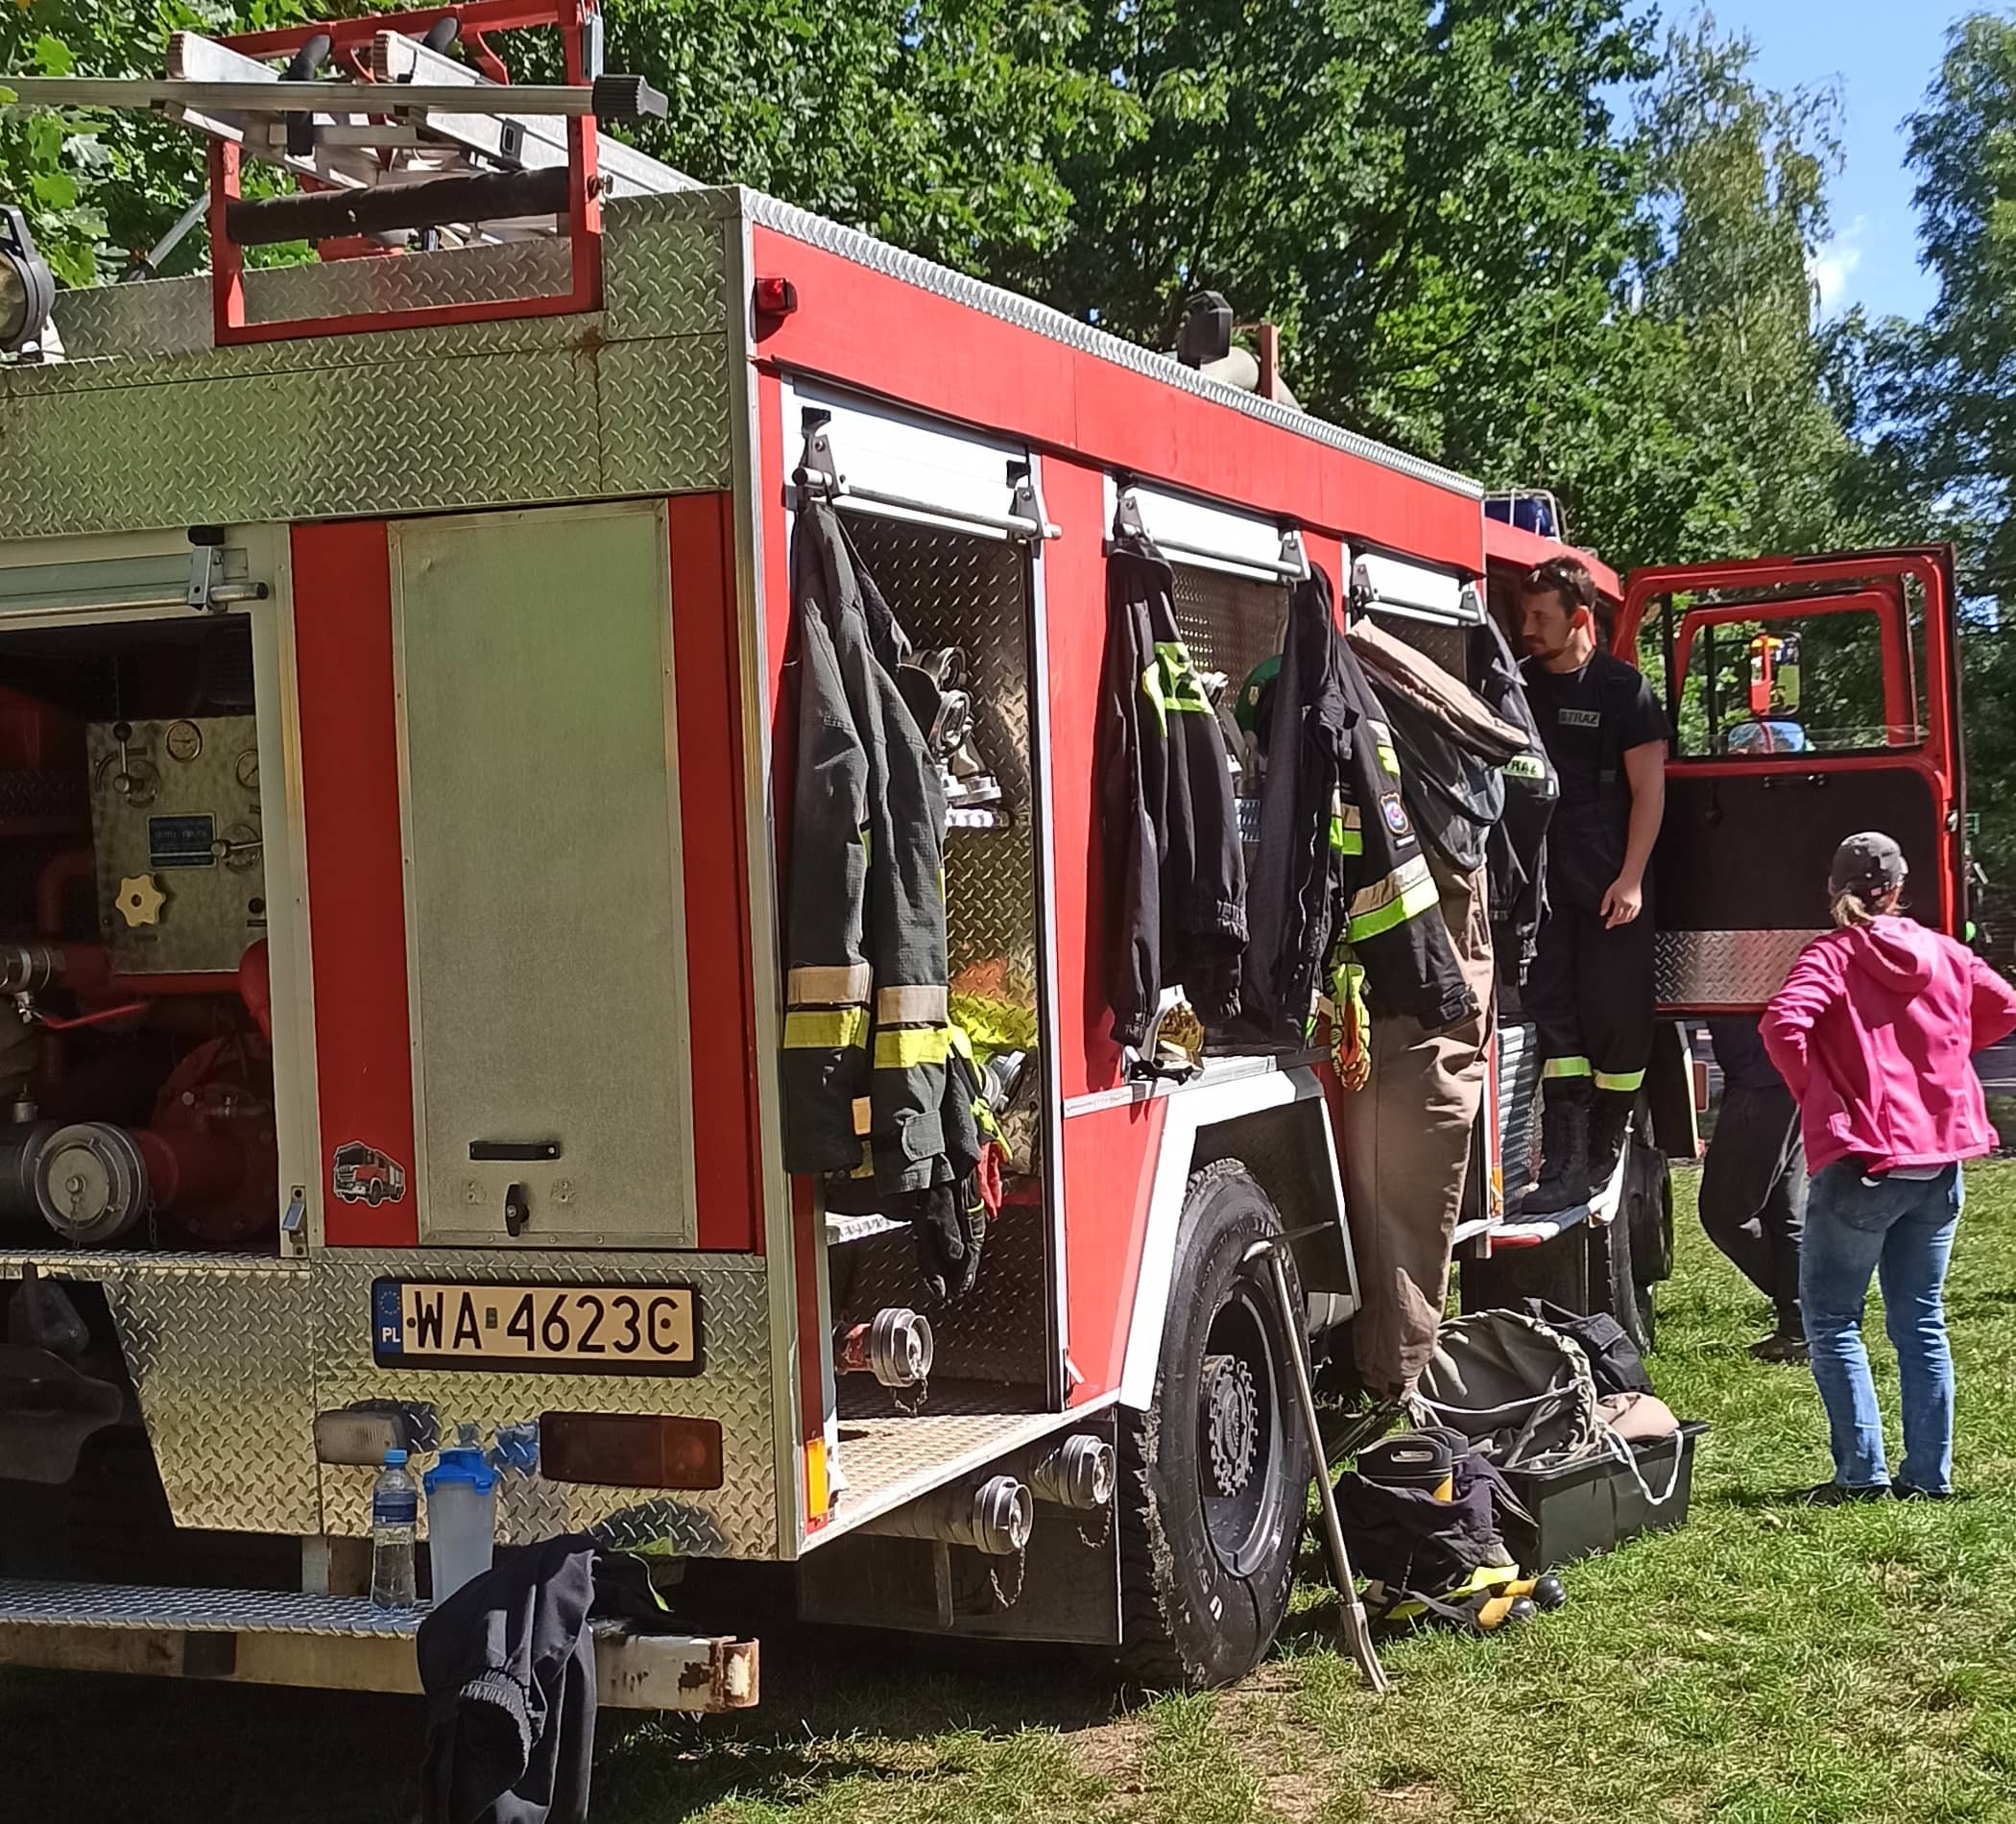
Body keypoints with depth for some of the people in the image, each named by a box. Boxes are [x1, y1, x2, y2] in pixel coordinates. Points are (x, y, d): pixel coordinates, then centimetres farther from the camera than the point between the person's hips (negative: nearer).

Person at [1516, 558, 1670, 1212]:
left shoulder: (1623, 689, -3)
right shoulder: (1520, 686, 10)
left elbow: (1649, 789, -5)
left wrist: (1630, 879, -12)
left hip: (1610, 886, -4)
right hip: (1543, 882, 4)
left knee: (1616, 1017, 0)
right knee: (1553, 1015, 0)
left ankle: (1606, 1153, 13)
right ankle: (1565, 1163, -1)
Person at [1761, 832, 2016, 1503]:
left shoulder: (1830, 955, -8)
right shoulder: (1944, 953, 8)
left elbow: (1784, 1021, -24)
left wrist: (1813, 1091, -10)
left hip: (1861, 1163, -5)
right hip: (1939, 1161, 5)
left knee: (1831, 1319, 4)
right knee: (1921, 1320, 12)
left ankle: (1862, 1472, -2)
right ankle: (1929, 1475, 12)